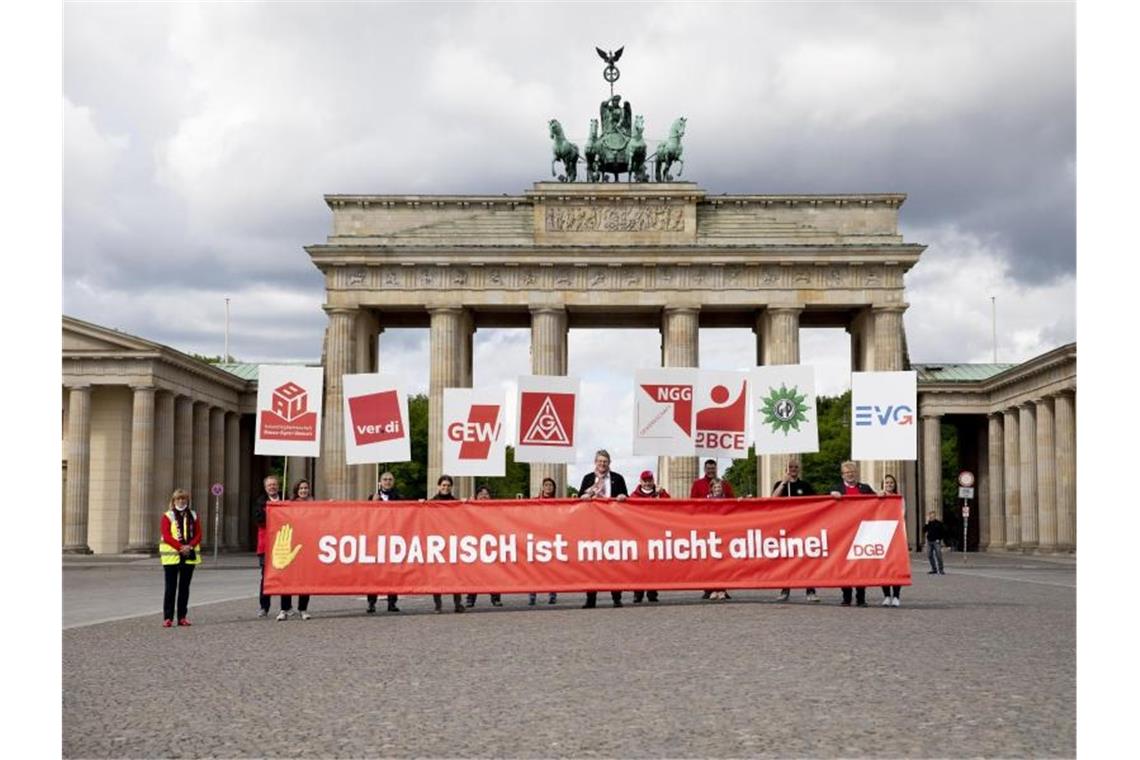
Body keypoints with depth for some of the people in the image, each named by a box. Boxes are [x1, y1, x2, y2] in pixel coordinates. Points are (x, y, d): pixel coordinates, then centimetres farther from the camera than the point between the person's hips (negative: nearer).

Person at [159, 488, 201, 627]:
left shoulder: (193, 515, 10)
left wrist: (190, 546, -13)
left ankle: (182, 617, 13)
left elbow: (198, 534, 6)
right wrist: (180, 547, -19)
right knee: (171, 587, -2)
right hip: (171, 556, -3)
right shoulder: (168, 516, 0)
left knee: (185, 587, 7)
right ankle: (167, 618, 0)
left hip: (189, 556, 3)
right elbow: (166, 535, -9)